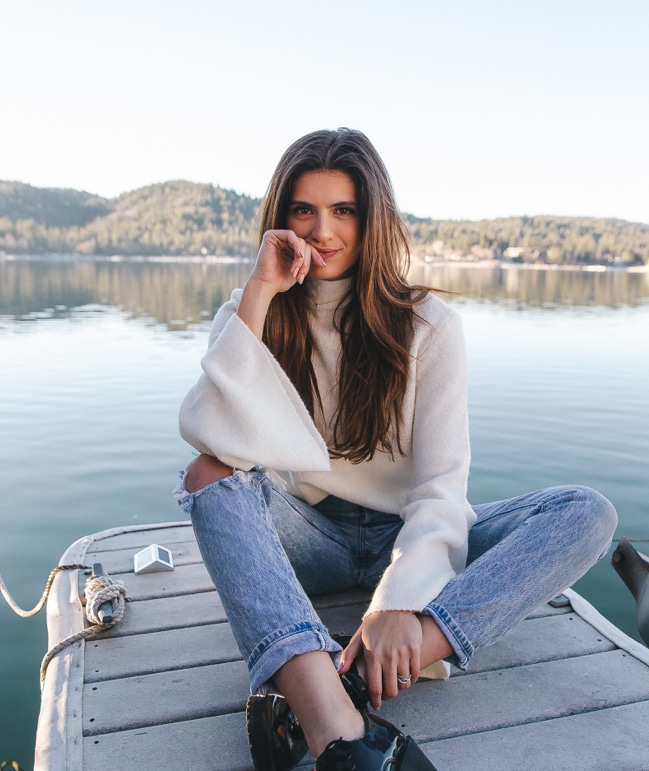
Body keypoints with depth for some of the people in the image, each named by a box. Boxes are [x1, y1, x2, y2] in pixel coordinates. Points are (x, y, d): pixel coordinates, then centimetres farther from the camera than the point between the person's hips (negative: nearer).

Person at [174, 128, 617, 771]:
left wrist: (400, 602, -32)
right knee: (210, 475, -29)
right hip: (306, 537, 1)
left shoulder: (428, 325, -7)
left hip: (404, 537, 0)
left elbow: (442, 482, -16)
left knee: (587, 514, -22)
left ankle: (341, 687, -39)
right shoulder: (250, 315, -3)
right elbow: (213, 439, -21)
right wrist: (259, 295, -23)